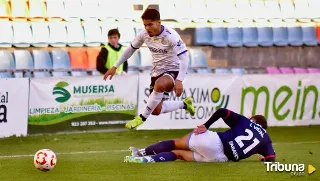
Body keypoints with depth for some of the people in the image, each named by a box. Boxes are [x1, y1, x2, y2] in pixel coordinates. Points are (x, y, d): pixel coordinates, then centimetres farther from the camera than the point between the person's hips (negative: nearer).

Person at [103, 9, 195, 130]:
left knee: (159, 84, -41)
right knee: (156, 111, 3)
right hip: (157, 73, 7)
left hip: (173, 71, -6)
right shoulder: (144, 34, -8)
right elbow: (131, 49, 10)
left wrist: (179, 81, -38)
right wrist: (115, 67, 8)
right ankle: (184, 104, 30)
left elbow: (184, 58, -28)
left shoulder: (170, 36, -24)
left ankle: (143, 117, -24)